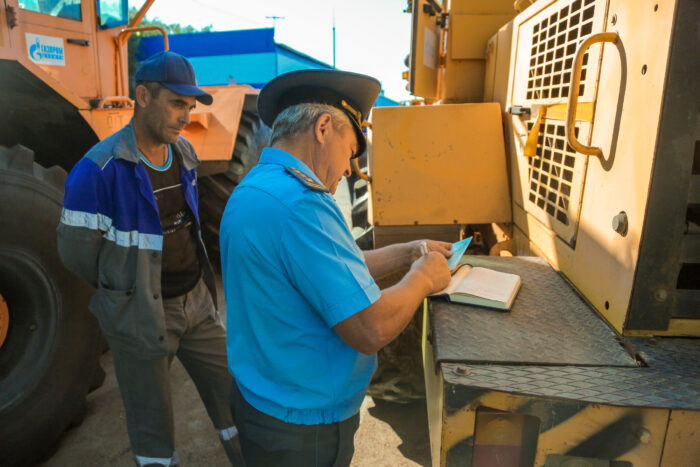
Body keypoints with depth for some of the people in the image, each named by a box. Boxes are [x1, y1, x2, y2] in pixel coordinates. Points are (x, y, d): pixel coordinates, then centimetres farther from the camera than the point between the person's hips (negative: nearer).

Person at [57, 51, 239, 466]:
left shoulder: (185, 154, 1)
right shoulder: (99, 170, -20)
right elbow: (77, 253, -11)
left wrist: (195, 286, 12)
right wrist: (125, 291, 4)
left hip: (197, 302, 6)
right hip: (139, 317, -5)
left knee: (232, 400, 17)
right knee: (153, 426, 13)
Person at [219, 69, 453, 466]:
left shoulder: (256, 187, 5)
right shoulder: (297, 203, -30)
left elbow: (332, 269, 11)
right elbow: (371, 329, -30)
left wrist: (408, 252, 11)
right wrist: (423, 277, -12)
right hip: (302, 428, -9)